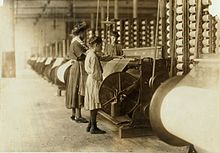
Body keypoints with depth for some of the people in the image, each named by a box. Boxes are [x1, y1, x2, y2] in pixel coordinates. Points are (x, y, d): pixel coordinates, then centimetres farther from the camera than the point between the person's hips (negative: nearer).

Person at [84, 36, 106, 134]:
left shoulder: (89, 54, 14)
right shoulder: (93, 56, -16)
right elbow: (94, 72, -19)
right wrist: (99, 80, -12)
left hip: (91, 81, 10)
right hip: (94, 82, -10)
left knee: (93, 105, 13)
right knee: (95, 105, -5)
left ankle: (90, 125, 19)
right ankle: (93, 127, 0)